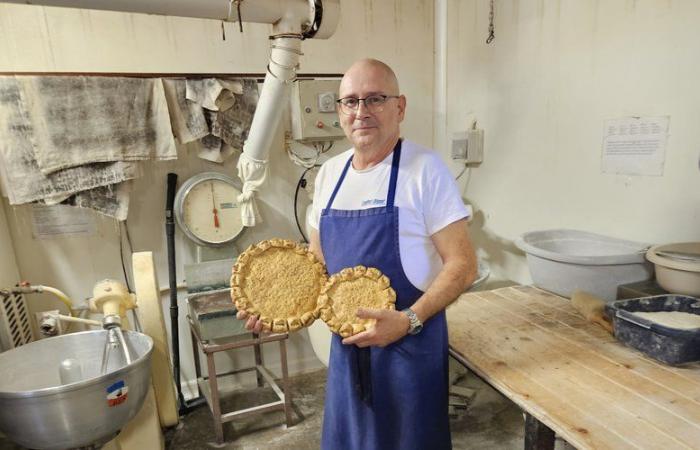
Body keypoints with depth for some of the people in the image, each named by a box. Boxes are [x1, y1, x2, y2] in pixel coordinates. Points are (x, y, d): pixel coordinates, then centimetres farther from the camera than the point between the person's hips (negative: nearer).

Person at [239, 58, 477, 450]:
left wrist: (409, 320, -24)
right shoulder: (329, 173, 4)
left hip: (410, 342, -5)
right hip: (346, 341, 5)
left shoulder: (424, 168, -14)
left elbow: (463, 265, -14)